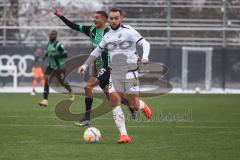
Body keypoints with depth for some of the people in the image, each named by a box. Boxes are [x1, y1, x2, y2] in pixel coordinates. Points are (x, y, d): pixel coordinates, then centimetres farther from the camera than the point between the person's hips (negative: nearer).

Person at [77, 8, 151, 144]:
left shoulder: (129, 32, -5)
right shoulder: (107, 36, 12)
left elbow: (145, 43, -8)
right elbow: (97, 52, 26)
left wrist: (145, 57, -27)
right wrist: (85, 65, 23)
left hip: (130, 72, -4)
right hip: (115, 74, 4)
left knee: (134, 105, -3)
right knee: (115, 102, -13)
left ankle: (142, 106, 36)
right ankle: (124, 135, -12)